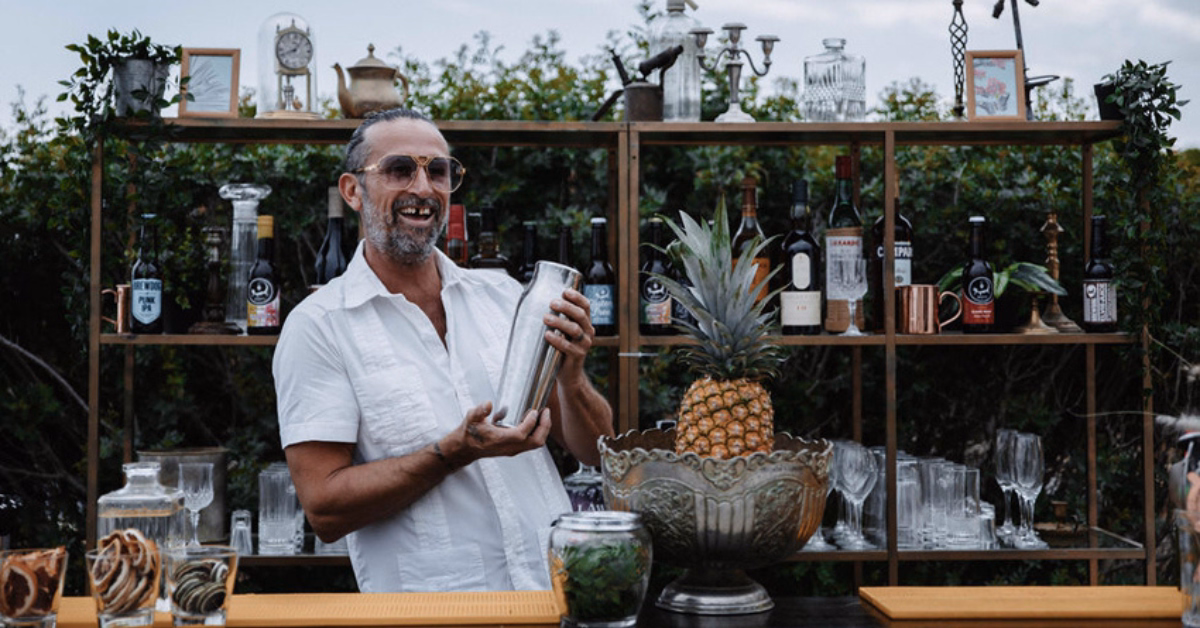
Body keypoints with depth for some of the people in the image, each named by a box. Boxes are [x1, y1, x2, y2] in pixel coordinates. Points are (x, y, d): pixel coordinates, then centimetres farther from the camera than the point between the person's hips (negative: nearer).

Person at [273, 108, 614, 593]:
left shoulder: (503, 295, 11)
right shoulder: (318, 326, -1)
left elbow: (595, 452, 12)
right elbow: (324, 508, -7)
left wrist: (571, 379, -7)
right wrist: (456, 451, -16)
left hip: (556, 586, 3)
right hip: (428, 607, -3)